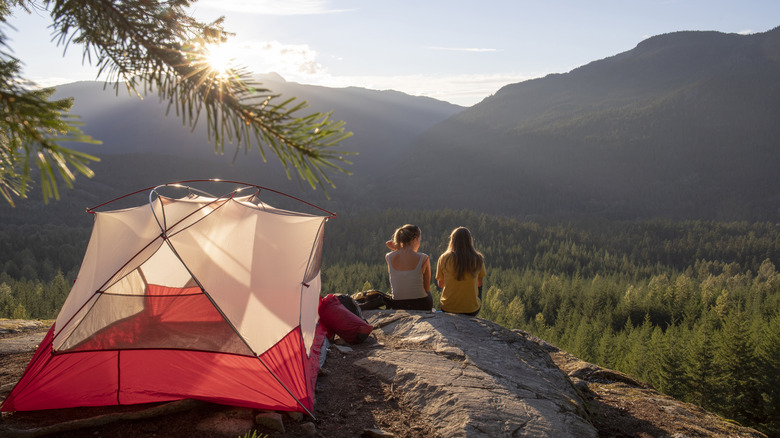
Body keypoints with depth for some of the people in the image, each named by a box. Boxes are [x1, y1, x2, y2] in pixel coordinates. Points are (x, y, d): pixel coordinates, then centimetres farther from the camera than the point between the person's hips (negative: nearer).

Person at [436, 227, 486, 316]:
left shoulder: (444, 258, -9)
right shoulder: (478, 259, -9)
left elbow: (440, 284, 3)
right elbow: (479, 284, 4)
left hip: (448, 309, 1)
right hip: (472, 310, -1)